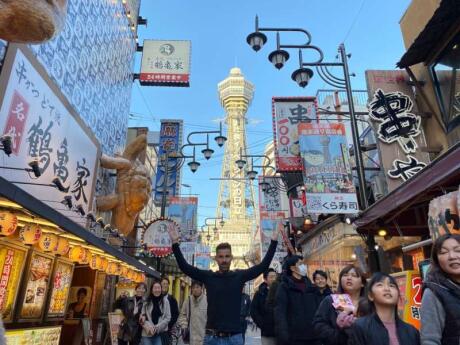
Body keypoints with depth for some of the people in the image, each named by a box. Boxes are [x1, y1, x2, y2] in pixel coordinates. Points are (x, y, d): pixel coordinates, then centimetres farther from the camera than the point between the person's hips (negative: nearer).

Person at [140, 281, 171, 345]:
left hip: (160, 333, 0)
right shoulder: (146, 301, 2)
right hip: (147, 333, 0)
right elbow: (141, 317, 1)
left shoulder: (165, 301, 1)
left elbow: (168, 318, -2)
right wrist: (148, 327, -14)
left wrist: (157, 327, -11)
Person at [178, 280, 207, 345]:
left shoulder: (207, 300, -11)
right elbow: (183, 315, 14)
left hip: (204, 336, -3)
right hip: (191, 336, 4)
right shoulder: (188, 301, 3)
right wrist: (184, 326, 0)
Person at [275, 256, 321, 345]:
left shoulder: (311, 287, 15)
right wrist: (283, 336, -21)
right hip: (294, 338, -5)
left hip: (314, 336, 5)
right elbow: (280, 313, -10)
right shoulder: (285, 286, -2)